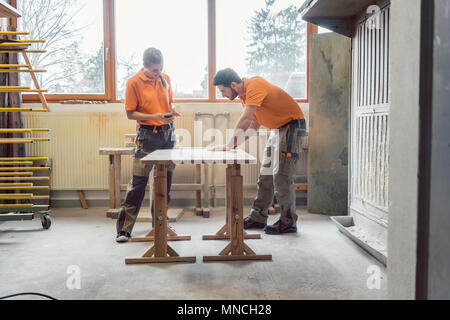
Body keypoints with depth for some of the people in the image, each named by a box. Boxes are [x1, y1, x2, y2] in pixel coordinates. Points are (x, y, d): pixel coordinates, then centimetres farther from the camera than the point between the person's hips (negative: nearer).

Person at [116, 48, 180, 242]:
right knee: (138, 182, -7)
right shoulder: (134, 83, -7)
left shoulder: (165, 79, 8)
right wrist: (155, 116, -19)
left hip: (168, 132, 6)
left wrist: (171, 112, -3)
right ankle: (124, 229, 1)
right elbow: (130, 114, -6)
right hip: (147, 134, -5)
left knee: (165, 180, 10)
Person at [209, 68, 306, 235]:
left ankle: (288, 223, -4)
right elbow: (254, 124, 9)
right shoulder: (243, 94, 7)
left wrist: (228, 146, -26)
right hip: (277, 129, 10)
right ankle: (258, 217, 16)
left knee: (282, 176, -12)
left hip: (292, 125, -10)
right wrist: (233, 145, -3)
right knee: (266, 175, 9)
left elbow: (245, 120, -29)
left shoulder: (254, 85, -22)